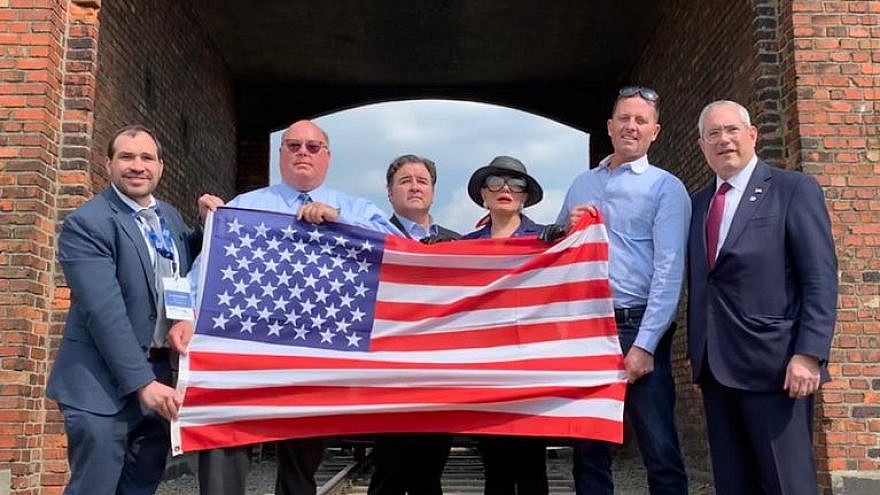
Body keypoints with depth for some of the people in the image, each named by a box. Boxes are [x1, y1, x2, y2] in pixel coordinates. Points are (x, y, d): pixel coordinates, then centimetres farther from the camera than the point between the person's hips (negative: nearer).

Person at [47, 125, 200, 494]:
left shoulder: (169, 216, 11)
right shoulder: (86, 224, -12)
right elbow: (105, 312, -20)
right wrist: (142, 382, -23)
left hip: (159, 375, 7)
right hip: (104, 385, -7)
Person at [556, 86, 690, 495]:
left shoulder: (666, 188, 1)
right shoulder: (581, 184, 17)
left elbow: (669, 271, -8)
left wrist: (644, 345, -16)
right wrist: (569, 227, -1)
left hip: (635, 328, -4)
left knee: (660, 450, -3)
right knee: (587, 446, 10)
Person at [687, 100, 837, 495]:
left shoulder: (794, 189, -1)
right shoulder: (697, 203, 16)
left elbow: (821, 280, -8)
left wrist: (809, 354, -17)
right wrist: (696, 353, 12)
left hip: (773, 363, -6)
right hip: (715, 366, 6)